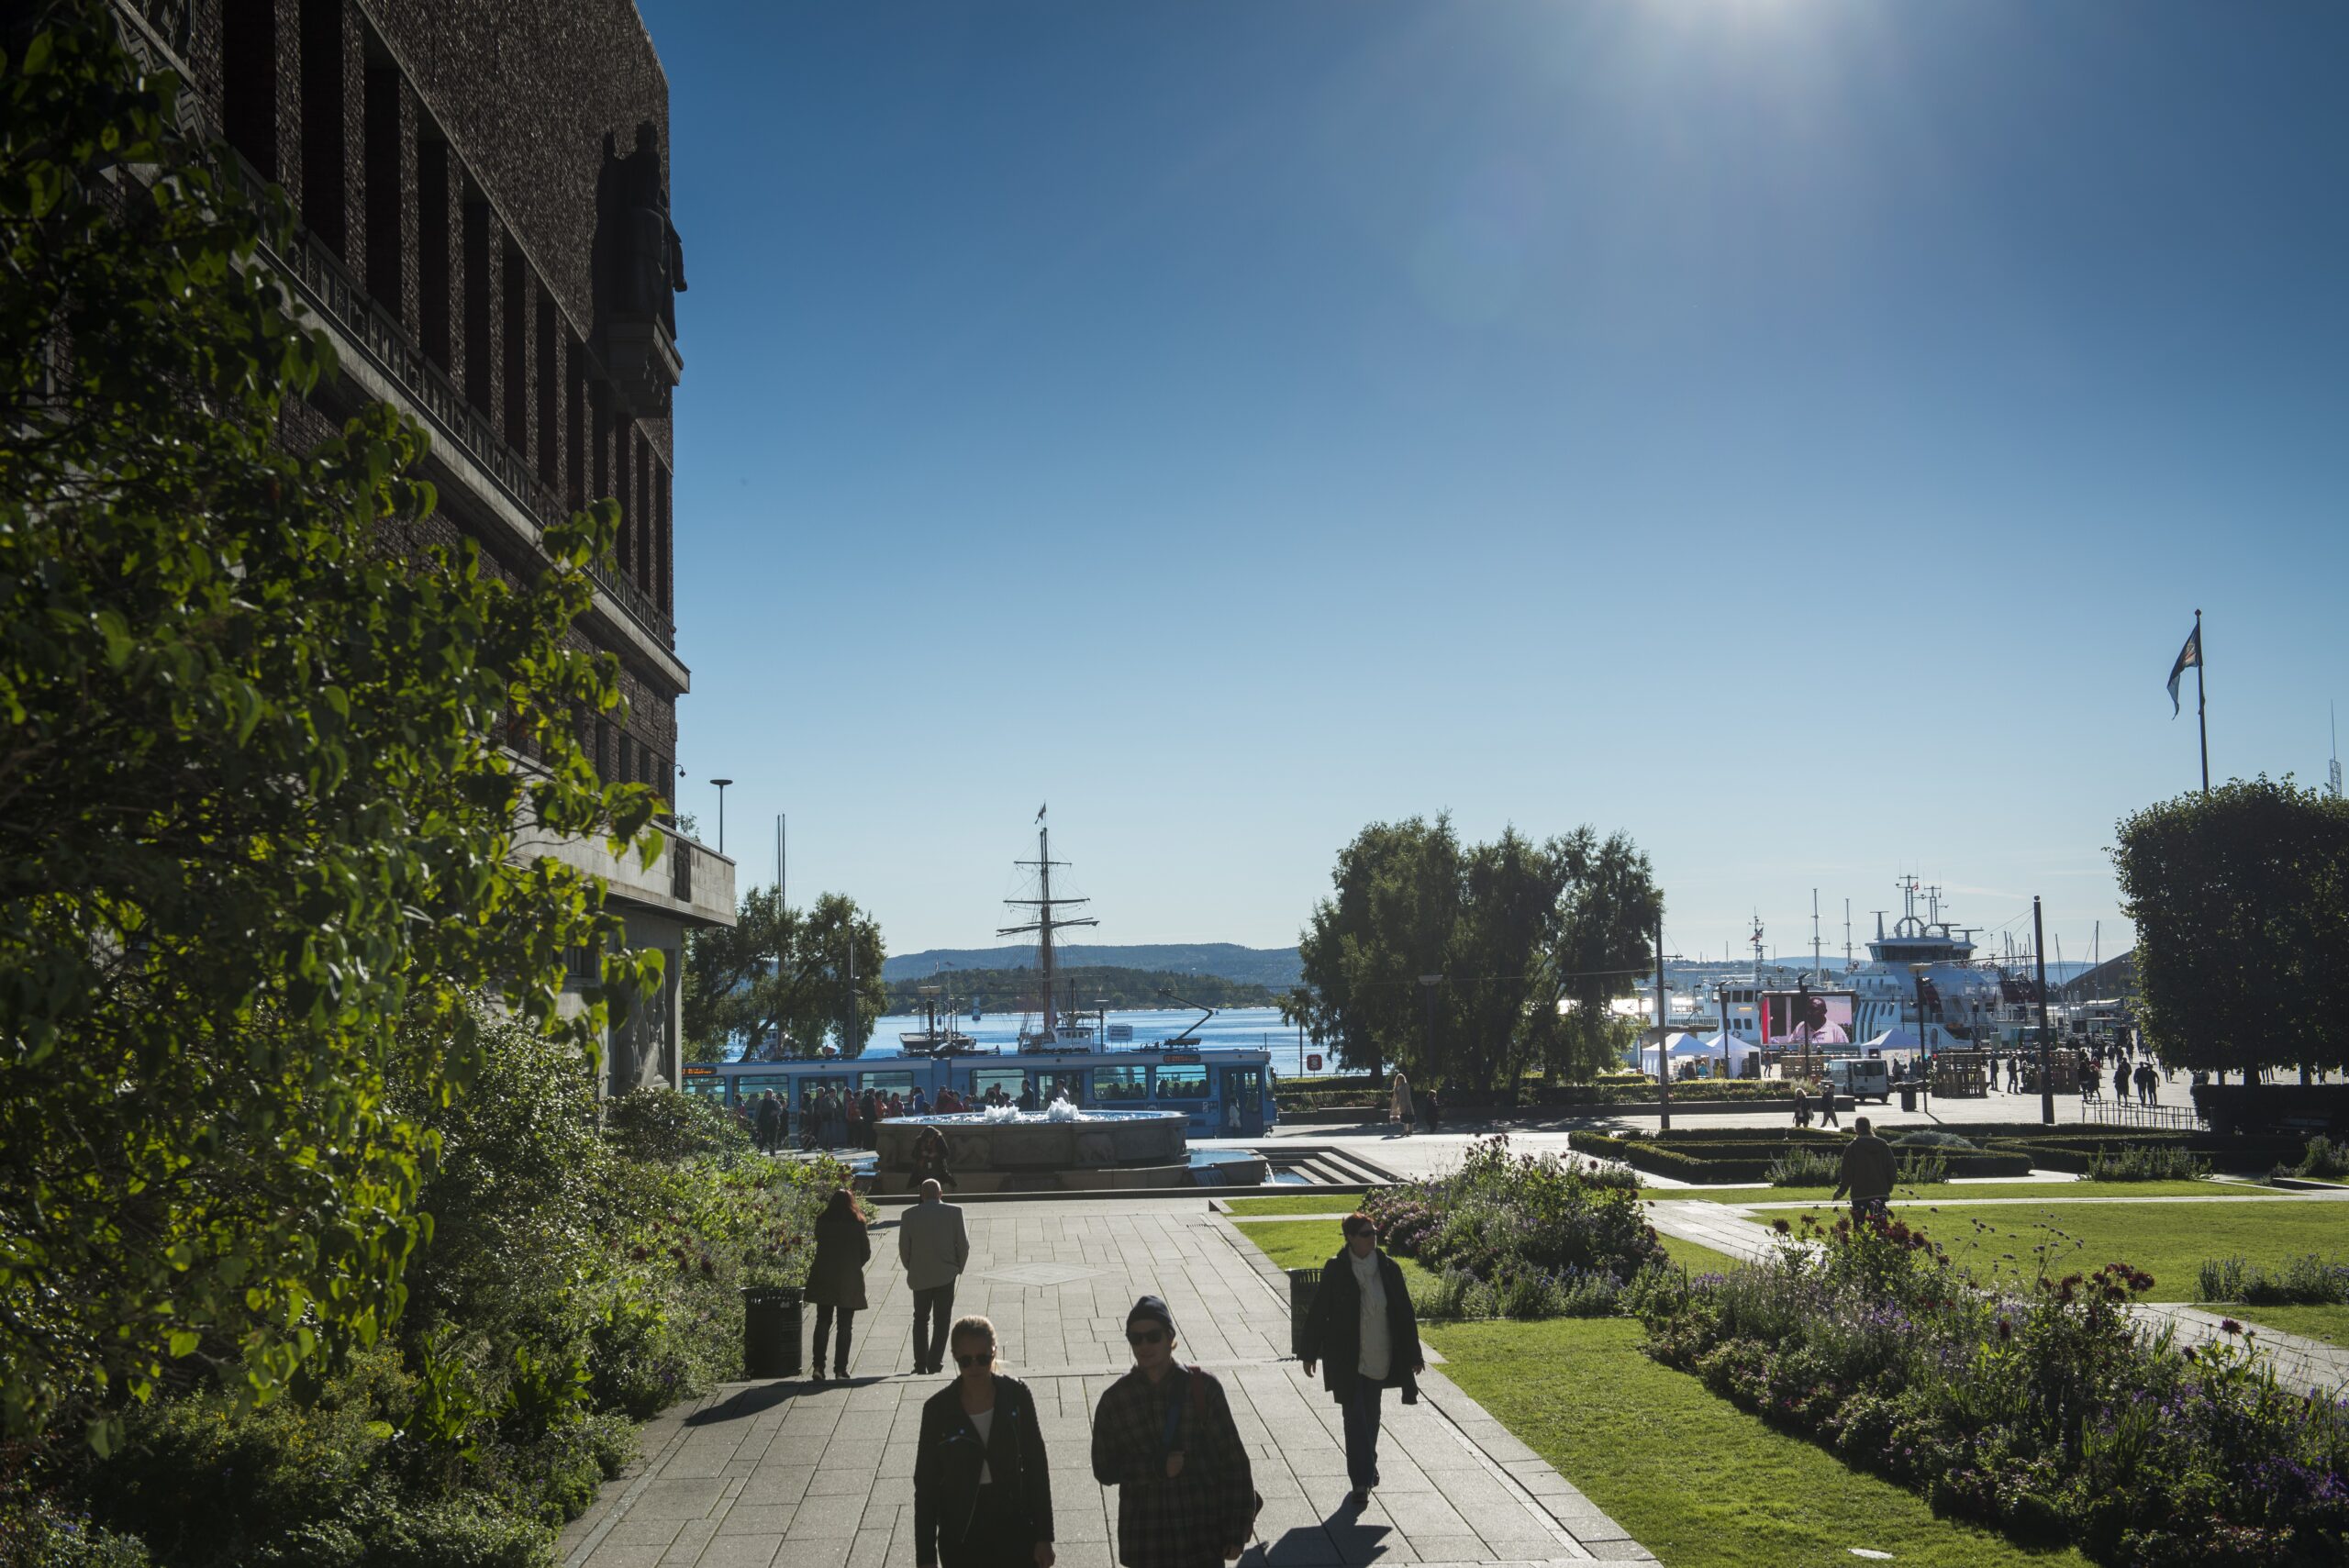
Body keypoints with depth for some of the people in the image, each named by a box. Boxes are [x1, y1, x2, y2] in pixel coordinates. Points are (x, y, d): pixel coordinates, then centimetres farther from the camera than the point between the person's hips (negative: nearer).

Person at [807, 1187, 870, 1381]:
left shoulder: (822, 1221, -2)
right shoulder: (857, 1223, -6)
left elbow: (820, 1244, 7)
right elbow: (866, 1252, -2)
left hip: (823, 1279, 2)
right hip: (849, 1280, -2)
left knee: (822, 1323, 10)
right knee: (845, 1327, 6)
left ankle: (818, 1366, 0)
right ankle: (840, 1369, 3)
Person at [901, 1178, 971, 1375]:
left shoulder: (910, 1215, -3)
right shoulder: (954, 1212, -5)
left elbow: (903, 1248, -1)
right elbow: (963, 1244, -4)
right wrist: (958, 1268, 10)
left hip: (919, 1276, 1)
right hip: (946, 1275, -1)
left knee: (921, 1319, 14)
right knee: (941, 1321, 7)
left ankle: (920, 1364, 9)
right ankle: (934, 1364, 0)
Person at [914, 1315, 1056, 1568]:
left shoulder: (1016, 1396, -6)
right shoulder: (938, 1409, -8)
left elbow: (1036, 1467, -1)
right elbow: (926, 1484, -3)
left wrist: (1043, 1536, -2)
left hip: (1014, 1529, 0)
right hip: (961, 1537, 0)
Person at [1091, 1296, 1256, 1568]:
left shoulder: (1203, 1388, -4)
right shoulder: (1115, 1400, 0)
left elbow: (1233, 1462, -2)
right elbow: (1104, 1470, 3)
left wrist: (1237, 1531, -4)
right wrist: (1156, 1468, -14)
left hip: (1204, 1537, -1)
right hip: (1146, 1544, 1)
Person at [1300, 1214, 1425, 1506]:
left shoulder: (1388, 1269, -2)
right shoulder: (1336, 1271, -9)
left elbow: (1404, 1312, 5)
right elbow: (1318, 1312, -3)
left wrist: (1413, 1353, 7)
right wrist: (1310, 1353, -1)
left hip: (1379, 1358, 3)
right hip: (1347, 1359, -3)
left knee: (1370, 1416, 16)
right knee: (1355, 1417, -5)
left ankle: (1366, 1467, 37)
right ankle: (1362, 1481, -2)